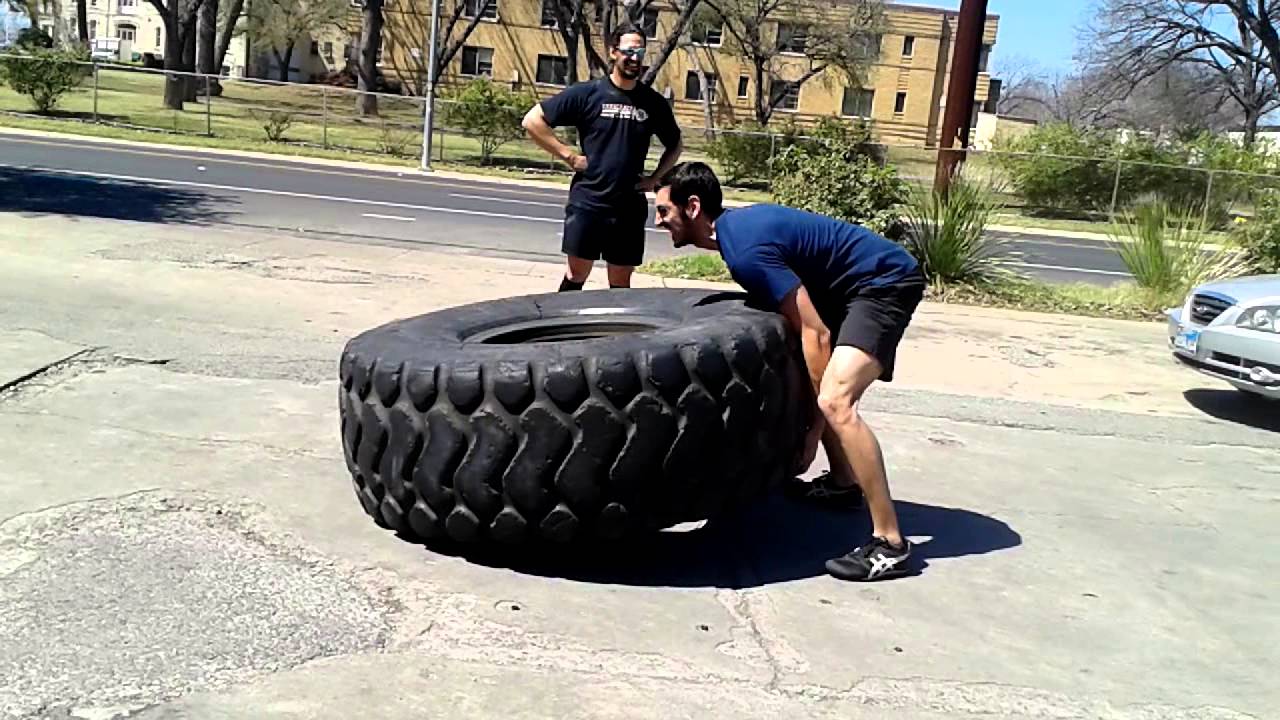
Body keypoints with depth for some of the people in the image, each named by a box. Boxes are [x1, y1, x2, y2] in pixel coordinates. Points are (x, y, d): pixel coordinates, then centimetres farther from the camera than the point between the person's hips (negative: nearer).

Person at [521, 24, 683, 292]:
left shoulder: (654, 102, 5)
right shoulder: (587, 93, -4)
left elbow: (675, 146, 21)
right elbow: (533, 120, -4)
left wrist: (656, 178, 7)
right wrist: (568, 156, -8)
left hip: (630, 208, 3)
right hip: (587, 203, -2)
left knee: (621, 284, 9)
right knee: (576, 275, 3)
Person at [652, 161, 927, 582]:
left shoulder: (746, 249, -23)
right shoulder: (737, 226, 8)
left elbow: (815, 334, -24)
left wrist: (814, 425, -19)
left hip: (886, 281, -11)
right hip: (853, 284, 11)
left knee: (835, 400, -25)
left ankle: (890, 543, -20)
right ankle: (843, 482, 32)